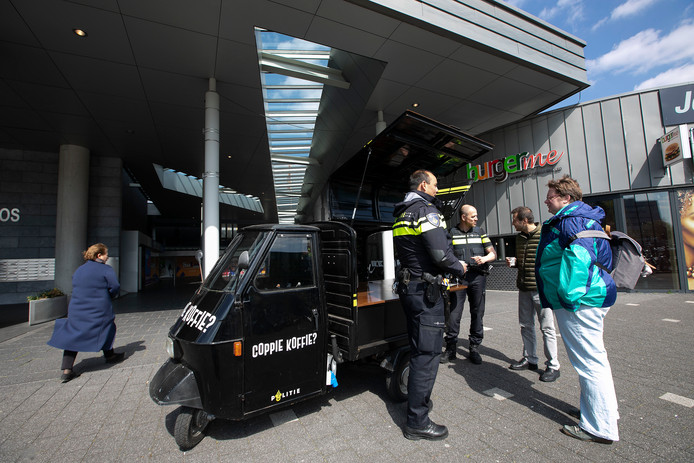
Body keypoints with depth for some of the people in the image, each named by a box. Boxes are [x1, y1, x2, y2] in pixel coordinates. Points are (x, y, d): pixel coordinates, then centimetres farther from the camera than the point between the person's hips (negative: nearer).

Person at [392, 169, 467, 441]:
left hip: (408, 286, 10)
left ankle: (417, 399, 37)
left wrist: (452, 266, 18)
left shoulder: (402, 214, 16)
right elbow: (440, 253, -21)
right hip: (425, 289, -10)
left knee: (418, 349, 21)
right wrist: (459, 269, -2)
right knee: (427, 353, 0)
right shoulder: (426, 210, -13)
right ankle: (417, 422, 11)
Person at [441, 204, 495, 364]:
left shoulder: (480, 232, 13)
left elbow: (493, 253, 12)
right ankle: (450, 349, 8)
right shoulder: (451, 233, 6)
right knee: (454, 313, -4)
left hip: (478, 277, 3)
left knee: (477, 313, 7)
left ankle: (474, 348, 20)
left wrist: (484, 259, -9)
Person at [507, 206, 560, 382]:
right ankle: (530, 359, 27)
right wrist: (514, 262, 2)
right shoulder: (519, 237, 11)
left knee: (547, 327, 1)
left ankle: (553, 366, 15)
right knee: (526, 325, 13)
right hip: (524, 288, 7)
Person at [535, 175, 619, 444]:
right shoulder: (583, 218, 18)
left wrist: (570, 295, -27)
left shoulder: (571, 221, -15)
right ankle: (605, 412, 38)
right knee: (594, 359, 22)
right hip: (593, 298, 11)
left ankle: (601, 428, 12)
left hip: (580, 302, -11)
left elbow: (580, 256, -32)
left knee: (589, 362, -1)